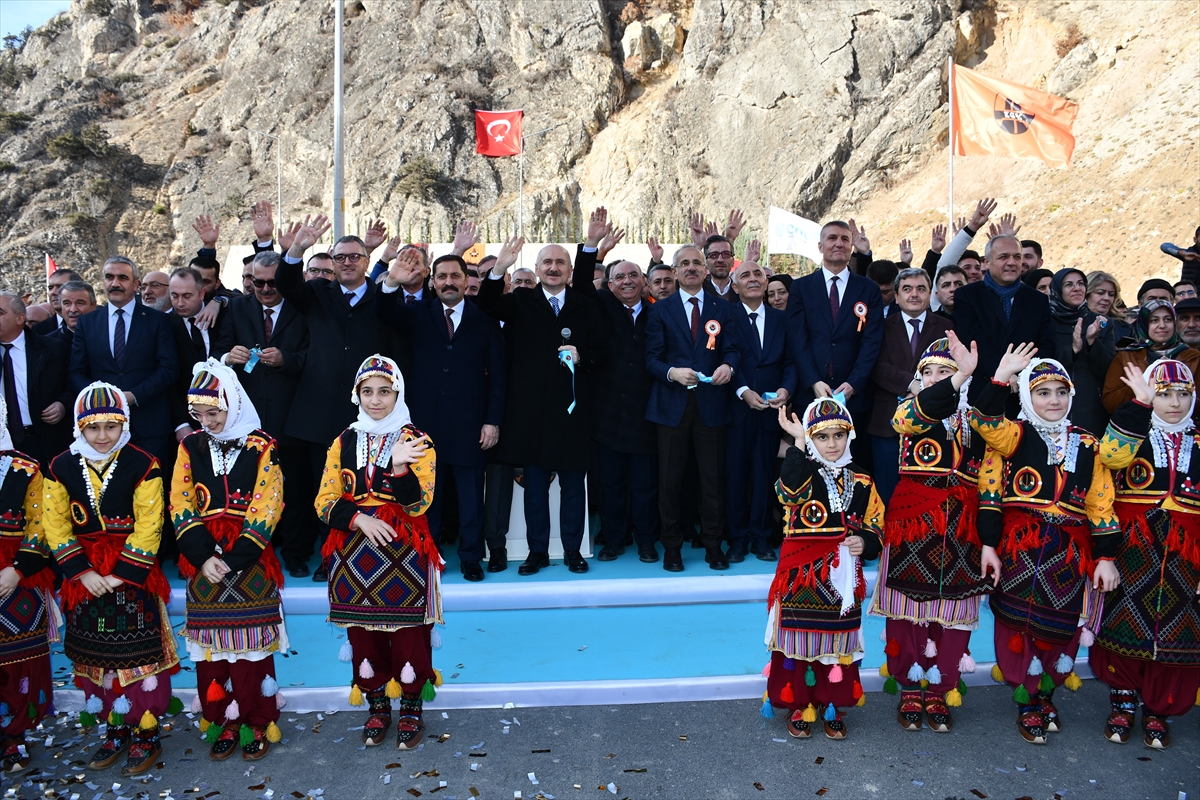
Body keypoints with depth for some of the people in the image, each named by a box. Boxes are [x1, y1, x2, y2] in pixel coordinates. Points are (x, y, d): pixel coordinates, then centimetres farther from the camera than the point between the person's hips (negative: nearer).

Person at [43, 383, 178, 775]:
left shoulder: (142, 466, -10)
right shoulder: (61, 467, 1)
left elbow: (148, 527, -12)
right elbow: (56, 526, 0)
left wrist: (120, 574, -17)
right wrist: (82, 571, -9)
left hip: (132, 574, -4)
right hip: (85, 577, 4)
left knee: (138, 655, 0)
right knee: (96, 658, 12)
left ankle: (146, 735, 15)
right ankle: (115, 731, 28)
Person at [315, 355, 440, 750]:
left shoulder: (416, 441, -3)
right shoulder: (344, 443, 6)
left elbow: (419, 503, -13)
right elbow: (325, 503, 3)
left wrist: (400, 466, -30)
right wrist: (359, 519, -15)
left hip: (403, 554, -3)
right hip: (355, 557, 3)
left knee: (407, 631, 2)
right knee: (363, 632, 10)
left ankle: (411, 711, 21)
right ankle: (377, 708, 29)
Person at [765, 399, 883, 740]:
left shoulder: (861, 483, 5)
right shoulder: (802, 472, -7)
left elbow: (876, 525, 11)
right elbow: (788, 491, -32)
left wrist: (865, 542, -11)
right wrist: (799, 443, -34)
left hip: (842, 580, 3)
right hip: (801, 578, -3)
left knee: (837, 645, 12)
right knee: (800, 643, 5)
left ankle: (832, 706, 29)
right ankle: (799, 706, 22)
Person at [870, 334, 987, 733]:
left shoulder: (974, 416, 11)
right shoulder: (910, 408, 2)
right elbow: (915, 414, -26)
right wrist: (959, 378, -41)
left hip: (960, 526, 2)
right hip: (912, 519, -2)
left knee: (951, 610, 6)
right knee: (909, 606, 2)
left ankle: (940, 693, 21)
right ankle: (909, 691, 17)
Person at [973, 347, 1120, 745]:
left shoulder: (1086, 445, 11)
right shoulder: (1013, 436, 1)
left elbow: (1101, 505, 9)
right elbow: (985, 420, -23)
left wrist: (1105, 557, 4)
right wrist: (1002, 376, -26)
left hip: (1069, 554, 3)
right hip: (1019, 549, -3)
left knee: (1061, 629, 9)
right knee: (1020, 626, 1)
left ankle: (1045, 695, 34)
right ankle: (1027, 707, 20)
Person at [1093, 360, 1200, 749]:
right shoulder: (1131, 431, 5)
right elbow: (1113, 455, -20)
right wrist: (1141, 404, -21)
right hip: (1132, 551, -2)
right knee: (1126, 625, 2)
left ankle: (1157, 710, 19)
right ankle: (1122, 702, 17)